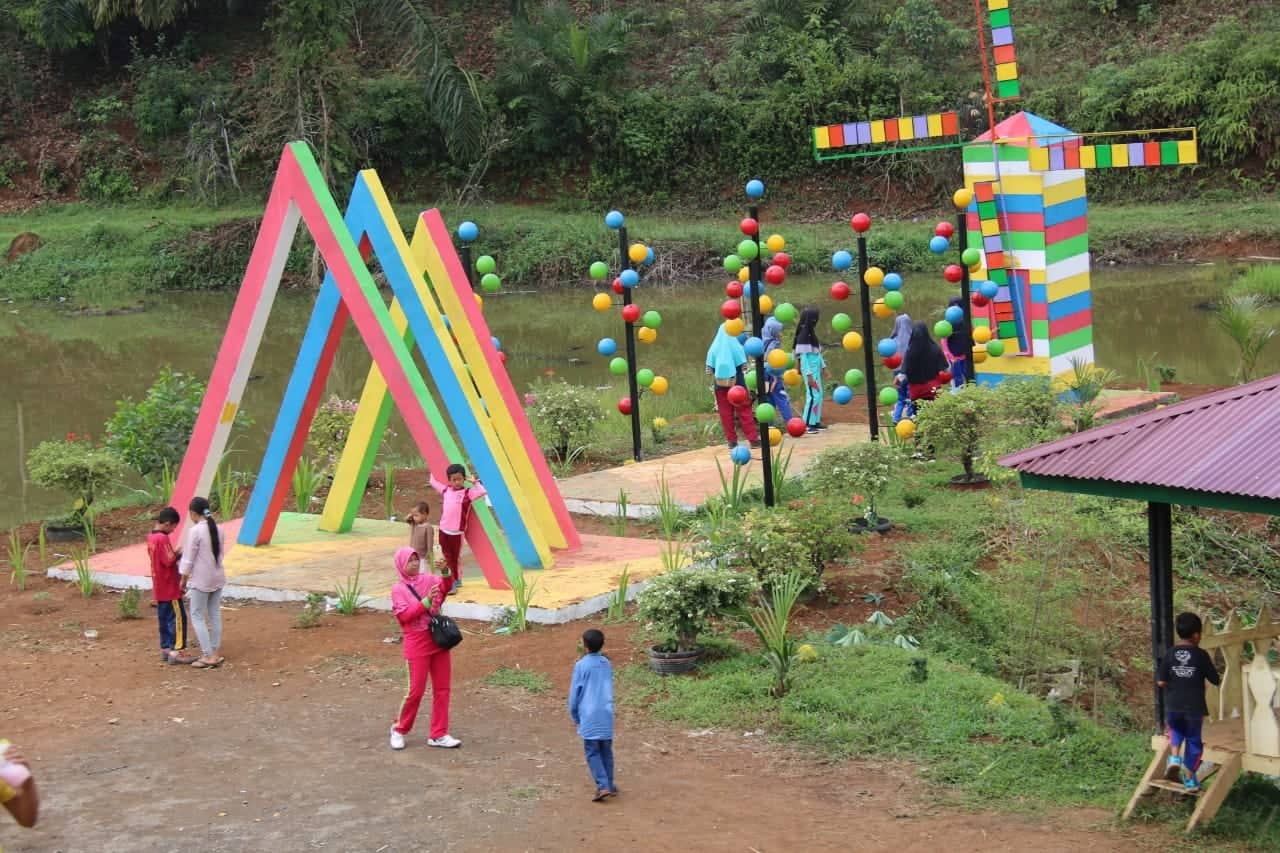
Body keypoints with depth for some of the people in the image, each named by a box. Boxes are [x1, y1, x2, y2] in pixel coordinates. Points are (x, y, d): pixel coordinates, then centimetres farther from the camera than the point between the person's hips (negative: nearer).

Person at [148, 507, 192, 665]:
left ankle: (165, 649, 18)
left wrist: (174, 554, 6)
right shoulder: (163, 539, -21)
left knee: (164, 618, 13)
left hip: (159, 588, 9)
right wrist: (178, 554, -6)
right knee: (178, 618, -4)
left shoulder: (151, 537, 8)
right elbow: (169, 561, -23)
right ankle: (176, 652, -4)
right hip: (170, 588, -9)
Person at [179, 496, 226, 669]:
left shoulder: (195, 530, -17)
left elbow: (189, 559, -13)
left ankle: (207, 656, -2)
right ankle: (215, 654, 16)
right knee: (215, 615, 12)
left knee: (197, 616, 2)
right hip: (217, 577, 7)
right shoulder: (217, 529, 4)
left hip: (201, 579, -7)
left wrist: (183, 580, -2)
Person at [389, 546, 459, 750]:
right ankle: (399, 729, 20)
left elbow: (446, 586, -12)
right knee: (416, 690, -2)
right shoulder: (398, 590, -5)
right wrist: (427, 600, -25)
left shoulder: (428, 579, 5)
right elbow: (405, 615, -16)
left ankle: (438, 735, 13)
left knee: (442, 688, 5)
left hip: (438, 640, 4)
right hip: (416, 645, -4)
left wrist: (446, 571, -31)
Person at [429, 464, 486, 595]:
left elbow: (482, 492, -19)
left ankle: (455, 581, 11)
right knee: (447, 556, 12)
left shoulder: (468, 493, -7)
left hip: (457, 532, -5)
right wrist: (433, 471, 29)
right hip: (443, 530, 5)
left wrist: (475, 482, -9)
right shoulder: (445, 490, 7)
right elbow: (433, 482, 24)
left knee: (455, 557, 3)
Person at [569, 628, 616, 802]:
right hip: (606, 714, 5)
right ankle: (609, 785, 16)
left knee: (592, 752, -1)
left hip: (589, 715, -5)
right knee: (606, 751, 13)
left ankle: (603, 786, -11)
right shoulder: (607, 664, 5)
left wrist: (574, 714, 6)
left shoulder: (581, 665, -10)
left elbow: (574, 692, -5)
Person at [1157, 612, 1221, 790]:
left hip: (1173, 706, 2)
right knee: (1193, 740, 13)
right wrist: (1210, 666, 15)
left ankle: (1174, 757, 5)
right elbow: (1215, 680, -4)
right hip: (1194, 707, -2)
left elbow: (1161, 682, -6)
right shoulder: (1201, 655, -9)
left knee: (1176, 731, 29)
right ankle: (1189, 778, 19)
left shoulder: (1169, 654, -4)